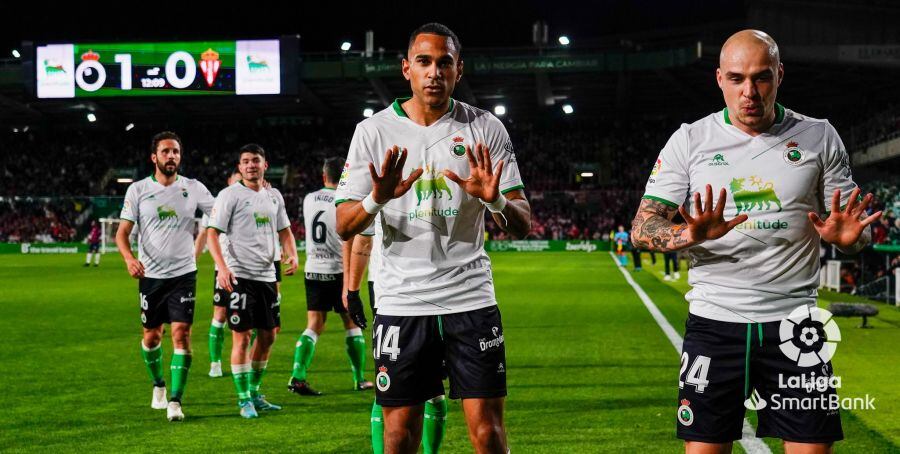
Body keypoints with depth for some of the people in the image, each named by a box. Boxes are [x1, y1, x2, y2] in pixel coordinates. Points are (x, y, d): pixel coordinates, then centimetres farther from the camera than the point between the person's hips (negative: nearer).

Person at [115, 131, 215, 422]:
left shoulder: (193, 188, 2)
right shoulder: (138, 190, 1)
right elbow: (122, 232, -1)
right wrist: (129, 258, -20)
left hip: (183, 273, -1)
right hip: (150, 275, 1)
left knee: (182, 333, -11)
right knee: (151, 336, 10)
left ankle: (175, 401, -7)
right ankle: (158, 385, 36)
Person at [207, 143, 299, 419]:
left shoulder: (274, 196, 12)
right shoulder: (230, 195, -6)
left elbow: (284, 231, 20)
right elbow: (212, 233, -11)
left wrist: (292, 255, 0)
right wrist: (222, 267, -24)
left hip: (267, 275, 7)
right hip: (239, 275, -7)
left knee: (268, 335, 11)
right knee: (242, 336, -6)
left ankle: (254, 393, 24)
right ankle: (243, 400, 2)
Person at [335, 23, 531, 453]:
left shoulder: (486, 129, 2)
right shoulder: (374, 131, 3)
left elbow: (523, 226, 1)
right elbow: (344, 227, 1)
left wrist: (495, 200, -20)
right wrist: (377, 199, -19)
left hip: (471, 299, 0)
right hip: (401, 301, 0)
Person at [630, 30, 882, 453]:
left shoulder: (819, 137, 5)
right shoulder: (689, 140, 2)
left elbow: (854, 231, 10)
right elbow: (642, 229, -1)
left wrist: (847, 236, -15)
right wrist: (692, 235, -22)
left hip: (794, 323, 1)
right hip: (714, 323, 0)